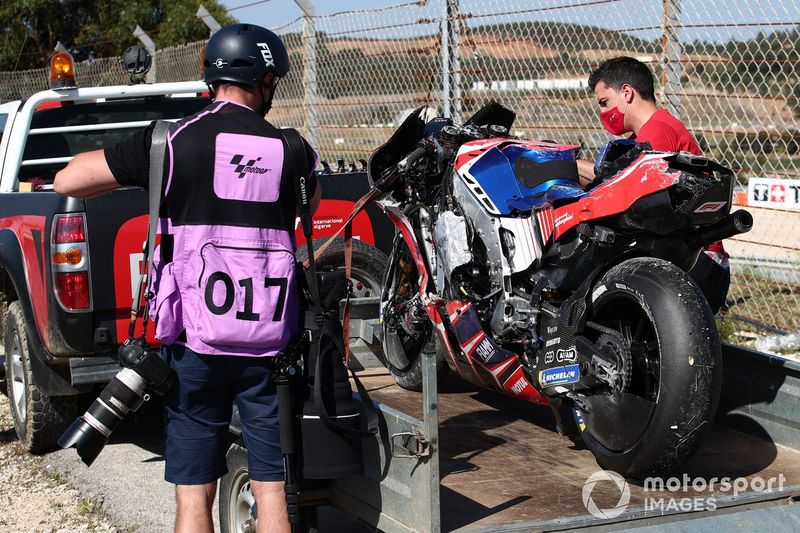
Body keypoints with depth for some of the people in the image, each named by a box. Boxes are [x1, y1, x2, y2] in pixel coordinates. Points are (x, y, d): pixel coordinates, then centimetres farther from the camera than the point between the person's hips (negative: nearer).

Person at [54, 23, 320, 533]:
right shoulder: (293, 151, 0)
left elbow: (67, 181, 1)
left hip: (195, 343, -1)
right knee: (274, 491, 9)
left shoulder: (170, 140, -4)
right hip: (271, 345, 1)